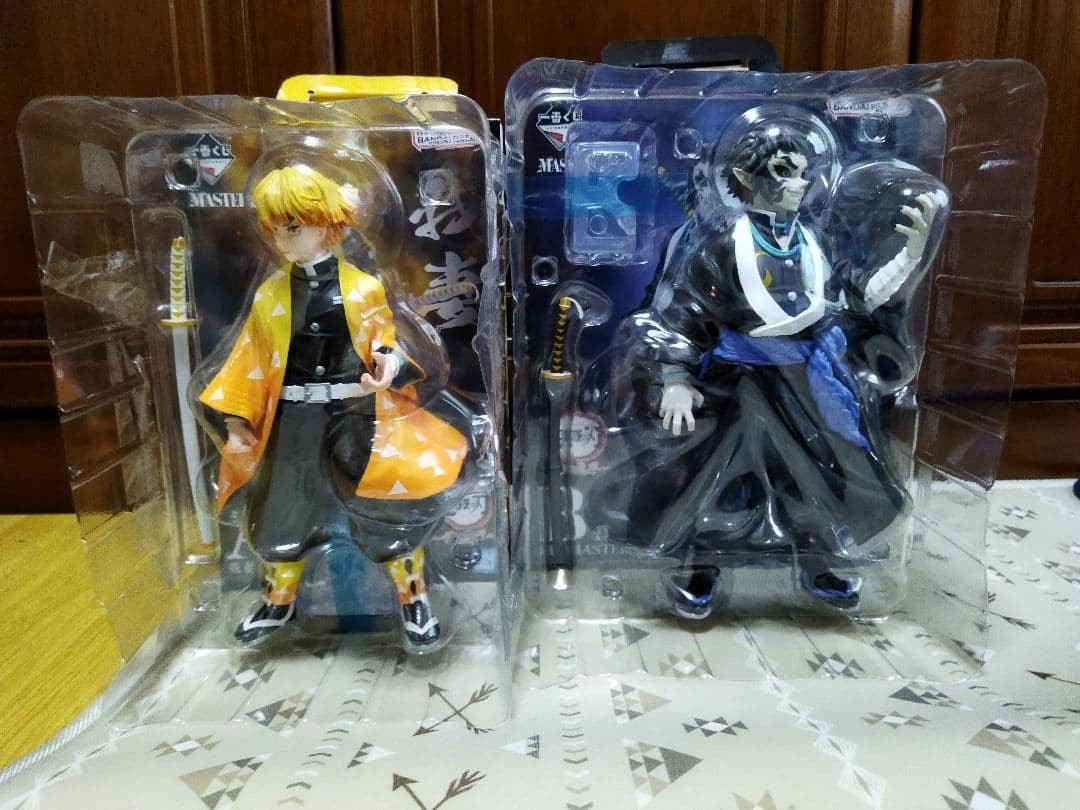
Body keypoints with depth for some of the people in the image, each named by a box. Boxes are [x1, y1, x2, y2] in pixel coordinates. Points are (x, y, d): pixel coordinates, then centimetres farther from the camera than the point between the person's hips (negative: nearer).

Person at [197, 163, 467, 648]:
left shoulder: (362, 289, -4)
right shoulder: (269, 295, 3)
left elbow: (386, 344, 0)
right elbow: (252, 361, 6)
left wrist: (389, 365, -23)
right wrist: (236, 415, 3)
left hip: (355, 416, -3)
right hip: (292, 421, 4)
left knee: (385, 510, -3)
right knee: (283, 511, 16)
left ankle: (413, 598, 20)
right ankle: (279, 600, 42)